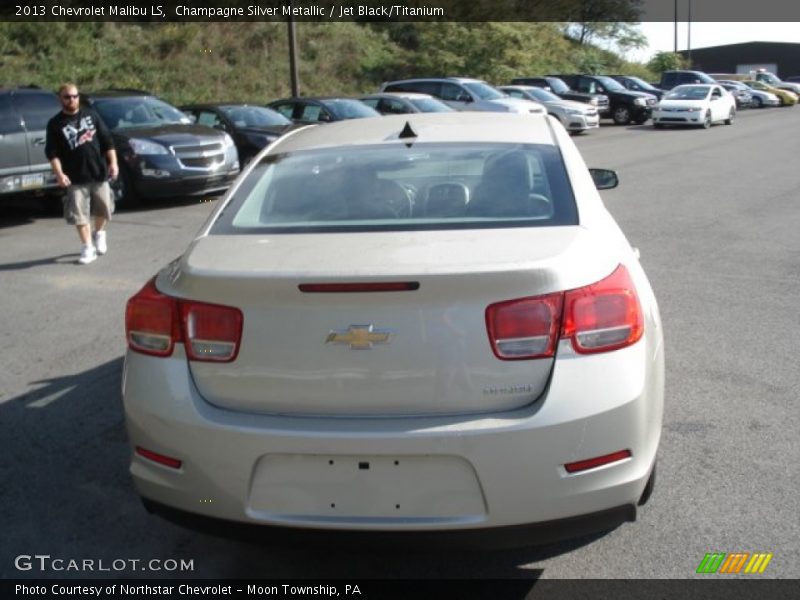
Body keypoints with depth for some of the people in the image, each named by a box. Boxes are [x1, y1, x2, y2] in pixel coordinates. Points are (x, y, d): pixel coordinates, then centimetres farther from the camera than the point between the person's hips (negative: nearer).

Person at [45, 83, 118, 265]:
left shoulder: (91, 115, 6)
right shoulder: (55, 124, 1)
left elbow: (107, 141, 6)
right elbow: (52, 153, -3)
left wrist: (113, 163, -2)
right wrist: (59, 174, -15)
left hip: (99, 173, 2)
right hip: (76, 178, -2)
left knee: (104, 208, 11)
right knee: (80, 214, -3)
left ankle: (99, 233, 39)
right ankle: (88, 249, 5)